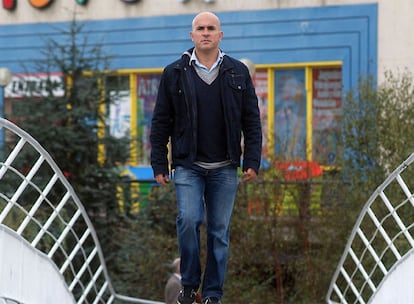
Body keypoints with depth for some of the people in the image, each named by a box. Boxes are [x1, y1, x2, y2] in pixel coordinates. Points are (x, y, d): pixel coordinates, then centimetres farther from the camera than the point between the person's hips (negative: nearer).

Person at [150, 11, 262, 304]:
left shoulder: (238, 72, 5)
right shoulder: (175, 73, 3)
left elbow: (252, 120, 7)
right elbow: (161, 123, 5)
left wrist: (252, 161, 0)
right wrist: (159, 165, 2)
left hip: (224, 169, 1)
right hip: (188, 167, -1)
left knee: (220, 230, 4)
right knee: (189, 220, -14)